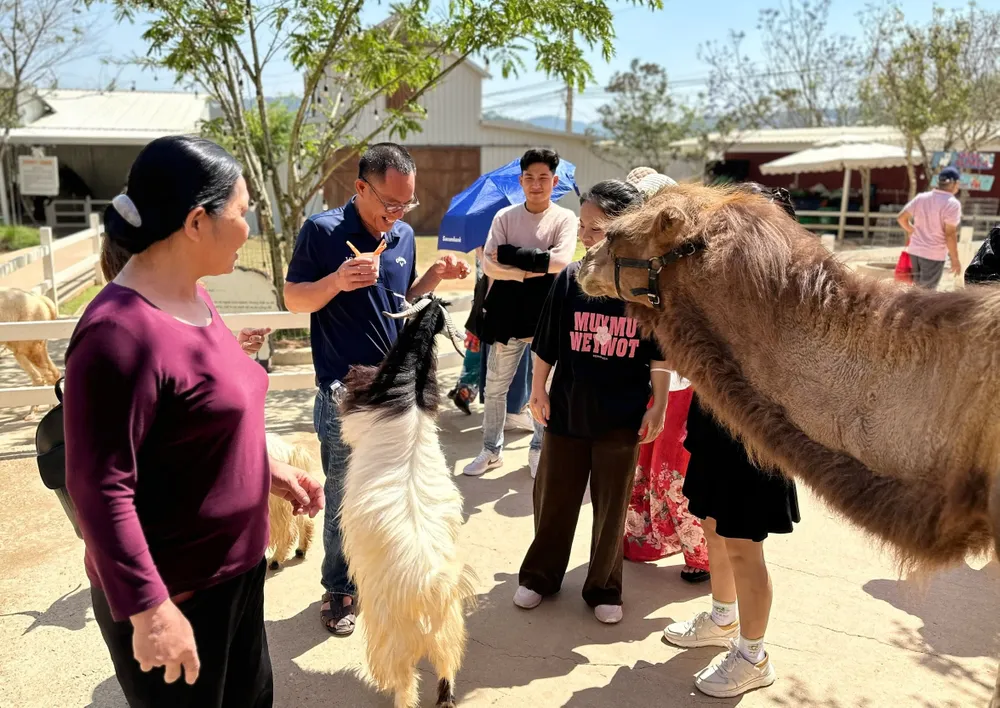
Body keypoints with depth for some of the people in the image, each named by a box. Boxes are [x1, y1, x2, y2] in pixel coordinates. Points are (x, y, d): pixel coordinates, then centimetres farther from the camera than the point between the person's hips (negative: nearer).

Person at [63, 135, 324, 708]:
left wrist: (269, 470, 13)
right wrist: (148, 609, -24)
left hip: (236, 565, 9)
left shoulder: (193, 297, 2)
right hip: (172, 592, -9)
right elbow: (100, 489, -26)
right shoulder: (122, 333, -27)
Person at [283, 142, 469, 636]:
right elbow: (293, 299, -7)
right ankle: (338, 590, 24)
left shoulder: (404, 236, 7)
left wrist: (435, 275, -1)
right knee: (344, 499, 5)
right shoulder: (323, 230, -10)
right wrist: (337, 280, -25)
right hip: (345, 392, -5)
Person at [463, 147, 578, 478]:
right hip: (507, 314, 2)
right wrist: (529, 270, -17)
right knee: (495, 388, 11)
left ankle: (539, 449, 29)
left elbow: (560, 261, -19)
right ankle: (491, 450, 27)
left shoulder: (565, 218, -2)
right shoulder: (504, 217, 2)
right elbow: (489, 266, -8)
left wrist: (510, 255, -16)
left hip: (546, 315, -1)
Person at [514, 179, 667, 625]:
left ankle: (604, 588, 32)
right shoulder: (570, 278, -6)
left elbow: (659, 355, -1)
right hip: (566, 412, 2)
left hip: (622, 419, -1)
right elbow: (546, 345, 3)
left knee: (611, 507, 12)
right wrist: (538, 390, 4)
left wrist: (658, 406, 0)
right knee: (553, 499, 14)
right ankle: (540, 576, 35)